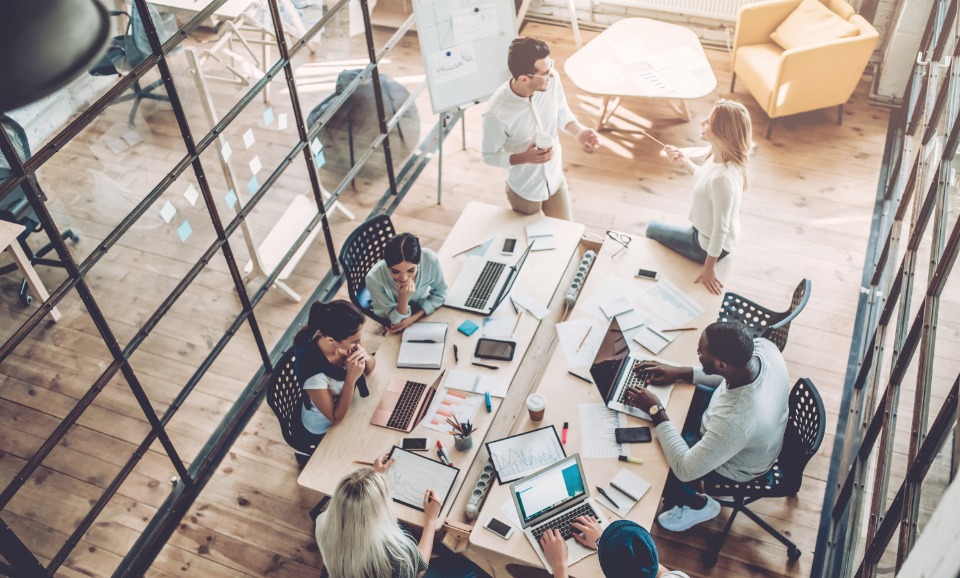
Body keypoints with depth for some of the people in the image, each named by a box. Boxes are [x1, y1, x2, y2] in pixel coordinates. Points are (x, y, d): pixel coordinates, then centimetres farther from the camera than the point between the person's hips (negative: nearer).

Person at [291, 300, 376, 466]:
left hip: (345, 406, 5)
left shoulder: (345, 338, -24)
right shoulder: (314, 373, -40)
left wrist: (365, 357, -28)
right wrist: (351, 378, -37)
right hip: (325, 431, -5)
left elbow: (370, 368, -6)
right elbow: (336, 417, -26)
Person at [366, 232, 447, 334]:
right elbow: (396, 320, -21)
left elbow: (439, 293, -10)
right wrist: (403, 299, -40)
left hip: (421, 314, 3)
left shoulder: (430, 259, -30)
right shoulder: (375, 278, -34)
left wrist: (414, 317, -22)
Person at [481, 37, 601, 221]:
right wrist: (525, 158, -34)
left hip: (556, 180, 4)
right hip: (524, 190, -4)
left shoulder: (551, 80, -22)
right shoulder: (496, 113, -35)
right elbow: (489, 156, -19)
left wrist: (579, 132, -21)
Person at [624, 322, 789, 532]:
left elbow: (684, 470, -32)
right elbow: (729, 375, -2)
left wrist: (656, 411, -26)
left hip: (734, 464, -6)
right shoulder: (762, 346, -28)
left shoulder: (735, 421, -47)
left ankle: (698, 504, 28)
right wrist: (680, 373, -9)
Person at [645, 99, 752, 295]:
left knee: (652, 229, 13)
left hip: (708, 245, -8)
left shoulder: (723, 179, -39)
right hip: (706, 233, 8)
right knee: (655, 228, 26)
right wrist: (684, 160, 1)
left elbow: (721, 228, -29)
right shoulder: (721, 158, -12)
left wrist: (709, 267, -20)